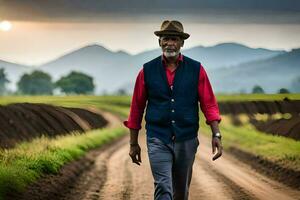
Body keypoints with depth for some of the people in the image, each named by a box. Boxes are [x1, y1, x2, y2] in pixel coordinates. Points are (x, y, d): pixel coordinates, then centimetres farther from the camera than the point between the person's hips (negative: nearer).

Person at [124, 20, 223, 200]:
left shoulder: (196, 69, 1)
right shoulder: (147, 71, 1)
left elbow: (209, 104, 0)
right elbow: (137, 109, 6)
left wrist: (216, 135, -11)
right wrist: (134, 143, 7)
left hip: (187, 140, 2)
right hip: (158, 139, -1)